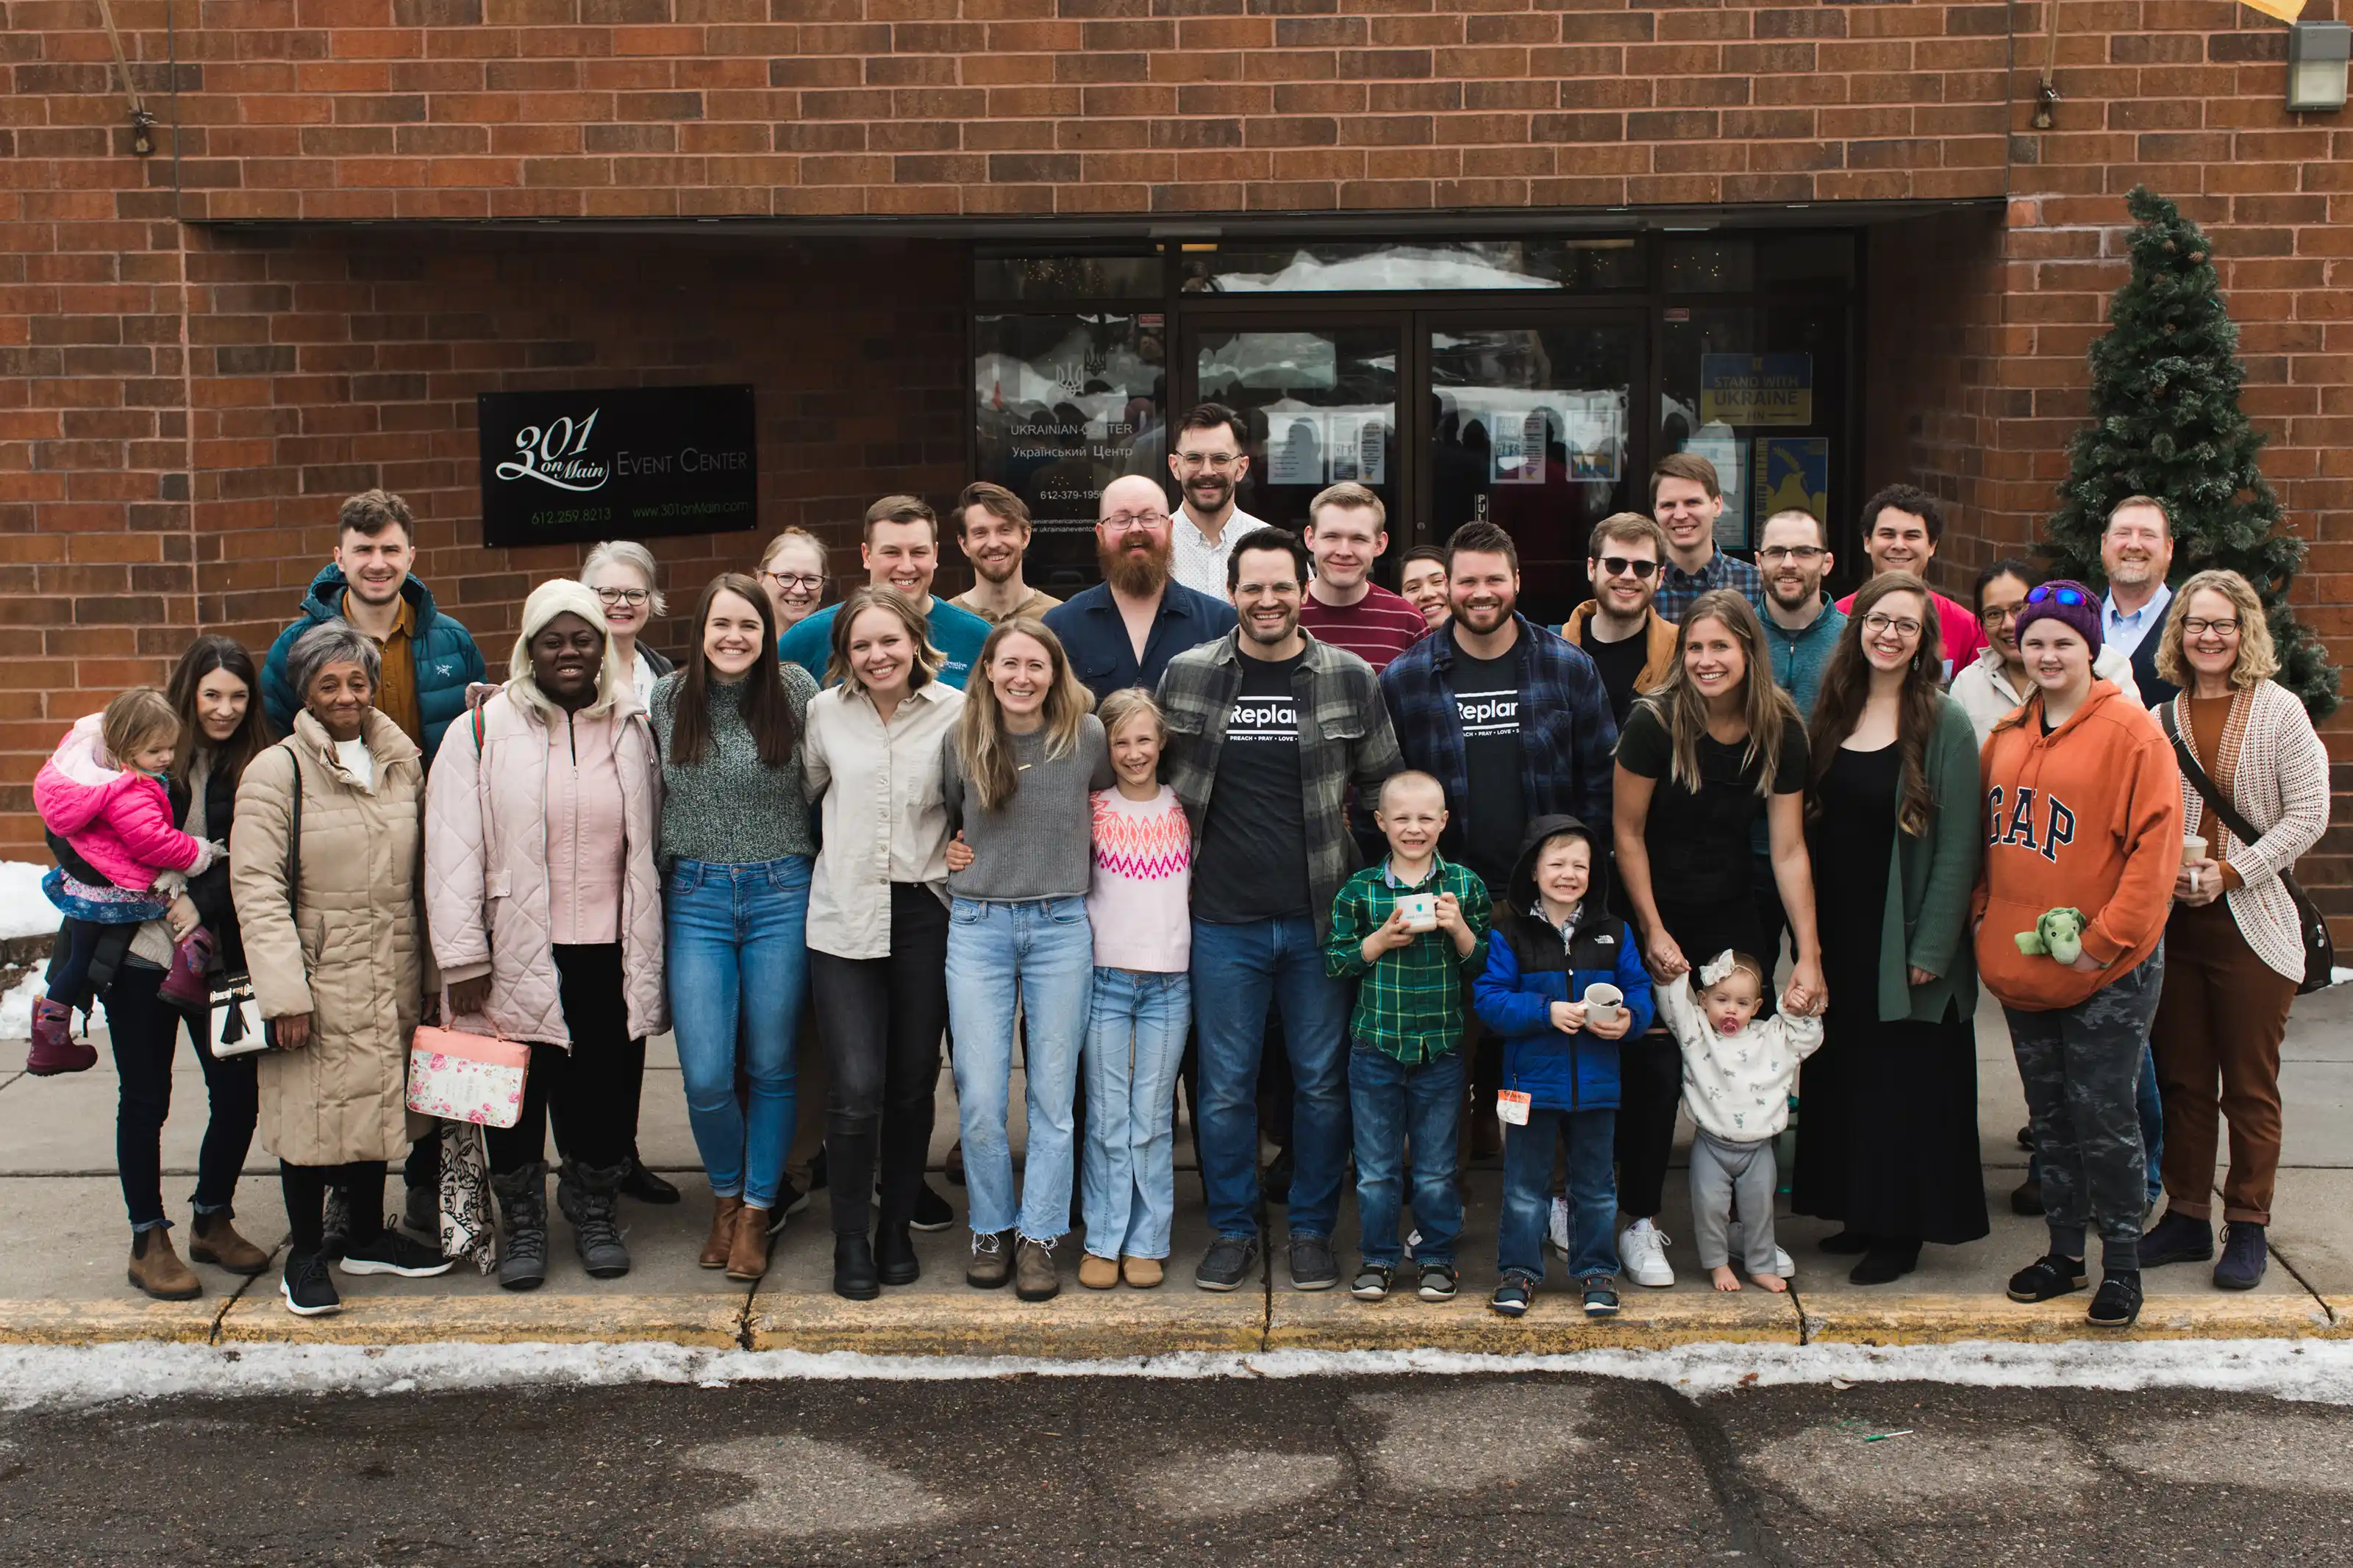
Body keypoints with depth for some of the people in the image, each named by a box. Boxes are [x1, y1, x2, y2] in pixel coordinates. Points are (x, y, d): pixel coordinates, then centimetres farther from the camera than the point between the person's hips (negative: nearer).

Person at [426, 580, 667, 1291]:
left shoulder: (632, 730, 7)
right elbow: (452, 850, -5)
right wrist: (463, 957, -9)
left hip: (610, 951, 2)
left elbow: (652, 843, 12)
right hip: (517, 954, -2)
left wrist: (651, 950, 10)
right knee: (516, 1096, 7)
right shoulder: (483, 731, -3)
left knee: (606, 1088, 9)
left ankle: (594, 1211, 29)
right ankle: (522, 1224, 25)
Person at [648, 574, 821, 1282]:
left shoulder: (796, 691, -2)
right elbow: (651, 800, 12)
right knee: (706, 1079, -4)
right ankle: (727, 1196, 23)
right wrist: (653, 894, 11)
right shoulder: (667, 698, 3)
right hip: (696, 897, 1)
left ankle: (758, 1210, 24)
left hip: (782, 895, -1)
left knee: (770, 1067, 7)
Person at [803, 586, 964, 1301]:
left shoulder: (954, 711, -2)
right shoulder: (825, 712, 3)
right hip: (845, 915, 0)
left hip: (926, 913, 0)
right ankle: (851, 1240, 9)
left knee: (913, 1085, 8)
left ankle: (897, 1228, 26)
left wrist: (962, 851, -5)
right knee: (857, 1087, -9)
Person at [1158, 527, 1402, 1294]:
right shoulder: (1187, 675, 1)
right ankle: (1232, 1229, 21)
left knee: (1323, 1083, 8)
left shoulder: (1349, 679, 1)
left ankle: (1313, 1229, 22)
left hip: (1321, 917, 0)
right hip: (1224, 920, 0)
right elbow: (1157, 778, 12)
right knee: (1225, 1087, 6)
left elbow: (1385, 787, 9)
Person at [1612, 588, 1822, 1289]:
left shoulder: (1780, 732, -8)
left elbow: (1789, 850, -6)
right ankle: (1639, 1225, 7)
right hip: (1655, 912, -3)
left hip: (1731, 916, 3)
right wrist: (1654, 933, -11)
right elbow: (1627, 833, -10)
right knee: (1657, 1069, -5)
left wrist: (1808, 955, -10)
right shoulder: (1655, 723, -17)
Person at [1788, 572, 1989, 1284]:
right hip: (1838, 934, 6)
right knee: (1843, 1078, 13)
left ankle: (1902, 1231, 14)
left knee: (1906, 1083, 2)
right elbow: (1808, 827, 10)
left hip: (1905, 941, -5)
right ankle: (1861, 1214, 26)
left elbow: (1959, 845, -12)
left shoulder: (1945, 725, -10)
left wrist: (1932, 947, -16)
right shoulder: (1831, 716, 6)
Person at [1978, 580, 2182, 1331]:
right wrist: (1985, 918, 8)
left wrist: (2105, 938, -16)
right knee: (2050, 1114, 15)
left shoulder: (2131, 734, -10)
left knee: (2102, 1114, -1)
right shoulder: (2005, 738, 9)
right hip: (2020, 965, 6)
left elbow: (2154, 845, -15)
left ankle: (2122, 1263, 13)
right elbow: (1986, 840, 18)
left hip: (2106, 970, -6)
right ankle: (2064, 1250, 27)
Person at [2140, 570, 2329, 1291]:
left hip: (2253, 922, -3)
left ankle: (2248, 1226, 14)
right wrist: (2164, 873, -9)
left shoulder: (2279, 710, -4)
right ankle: (2186, 1215, 21)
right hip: (2173, 921, 3)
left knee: (2250, 1085, 3)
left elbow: (2308, 813, -7)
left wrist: (2230, 871, -13)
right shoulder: (2162, 716, 5)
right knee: (2182, 1079, 11)